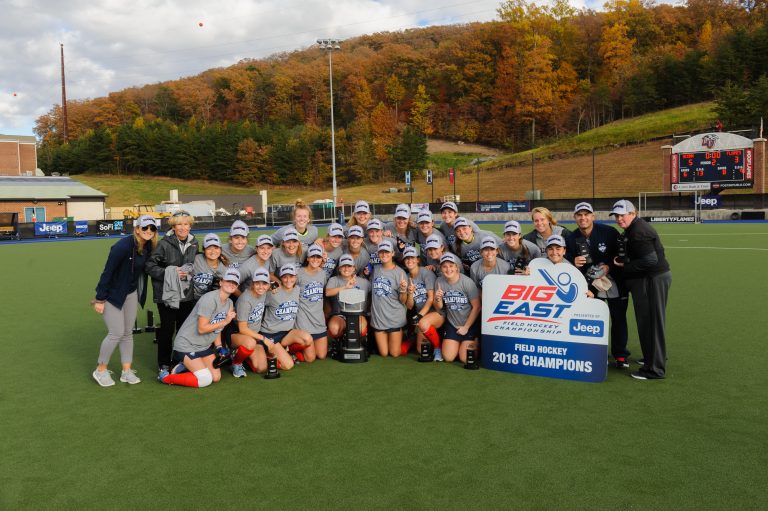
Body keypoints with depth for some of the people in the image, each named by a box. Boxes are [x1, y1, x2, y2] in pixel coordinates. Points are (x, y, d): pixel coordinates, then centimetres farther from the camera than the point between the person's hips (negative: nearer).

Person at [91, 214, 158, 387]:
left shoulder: (148, 247, -5)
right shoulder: (123, 246, -25)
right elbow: (107, 272, -23)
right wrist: (100, 299, -21)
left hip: (131, 293, 7)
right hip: (112, 294, -7)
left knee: (128, 333, 10)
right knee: (116, 333, -7)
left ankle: (126, 371, 20)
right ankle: (100, 370, 12)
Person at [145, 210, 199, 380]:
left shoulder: (193, 243, 6)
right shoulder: (164, 243, -10)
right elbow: (150, 265, -10)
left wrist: (189, 272, 0)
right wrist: (169, 273, -19)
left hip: (187, 294, 4)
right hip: (167, 293, -4)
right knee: (167, 329, 1)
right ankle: (163, 366, 14)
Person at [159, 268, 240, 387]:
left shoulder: (229, 303, 5)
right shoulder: (209, 299, -22)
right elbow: (201, 329, -25)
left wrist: (219, 347, -2)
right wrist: (225, 321, -21)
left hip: (205, 346, 9)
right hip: (186, 345, -9)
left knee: (216, 377, 3)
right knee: (205, 380, -17)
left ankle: (187, 366, 19)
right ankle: (167, 378, 0)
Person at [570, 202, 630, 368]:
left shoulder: (609, 232, -16)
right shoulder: (573, 238, -7)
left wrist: (609, 267, -22)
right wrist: (575, 263, -20)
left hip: (615, 282, -2)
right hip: (591, 284, 3)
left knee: (618, 318, 5)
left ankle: (620, 355, 19)